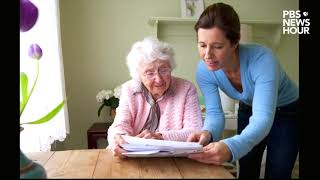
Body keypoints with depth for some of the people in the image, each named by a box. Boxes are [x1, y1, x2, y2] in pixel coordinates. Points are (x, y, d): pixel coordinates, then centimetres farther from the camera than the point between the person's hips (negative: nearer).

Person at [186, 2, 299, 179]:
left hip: (287, 111, -3)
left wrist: (231, 147, -64)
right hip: (248, 110, 4)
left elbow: (263, 119, -45)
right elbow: (214, 112, -23)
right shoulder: (204, 70, -25)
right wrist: (207, 133, -47)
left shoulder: (262, 60, -39)